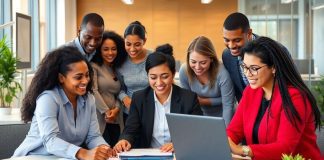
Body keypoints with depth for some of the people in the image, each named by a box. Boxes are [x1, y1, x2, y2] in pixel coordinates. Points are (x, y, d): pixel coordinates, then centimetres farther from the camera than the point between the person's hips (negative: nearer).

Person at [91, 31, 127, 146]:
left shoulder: (117, 69, 17)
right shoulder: (94, 66, -1)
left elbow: (120, 93, 12)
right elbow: (93, 91, -8)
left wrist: (116, 109, -5)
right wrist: (106, 111, -11)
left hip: (115, 121, 5)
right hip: (100, 119, -5)